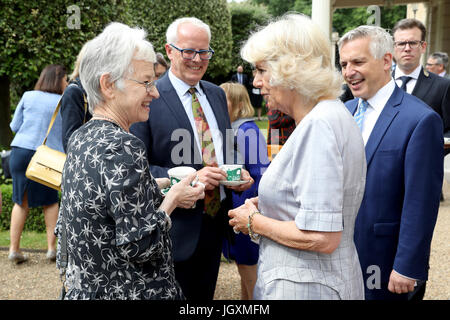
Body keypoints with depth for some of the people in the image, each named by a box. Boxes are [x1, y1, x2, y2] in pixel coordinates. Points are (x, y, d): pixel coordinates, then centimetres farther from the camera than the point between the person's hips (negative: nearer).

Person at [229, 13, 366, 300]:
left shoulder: (319, 126, -22)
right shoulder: (334, 114, 7)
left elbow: (321, 238, -27)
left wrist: (254, 222, -13)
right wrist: (266, 205, 6)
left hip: (305, 287, -9)